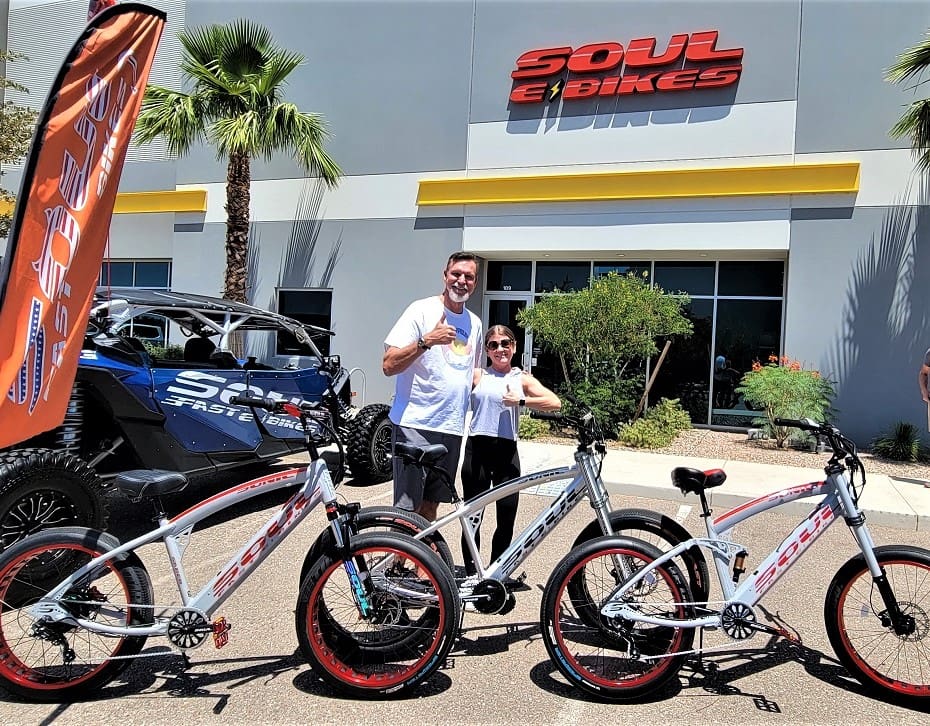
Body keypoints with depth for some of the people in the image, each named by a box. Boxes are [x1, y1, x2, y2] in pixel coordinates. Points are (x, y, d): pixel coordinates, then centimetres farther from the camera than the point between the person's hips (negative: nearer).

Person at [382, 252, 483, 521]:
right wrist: (426, 341, -23)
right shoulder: (422, 310, -6)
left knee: (430, 505, 15)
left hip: (452, 429, 6)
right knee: (406, 509, -3)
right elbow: (389, 366, -12)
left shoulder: (474, 323, 13)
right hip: (415, 425, -6)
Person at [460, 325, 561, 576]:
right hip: (477, 449, -1)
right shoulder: (476, 375, 8)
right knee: (473, 517, 5)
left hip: (507, 452, 1)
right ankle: (471, 575, 19)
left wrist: (521, 400, -14)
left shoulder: (522, 379, 9)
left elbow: (555, 403, -4)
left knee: (507, 520, 2)